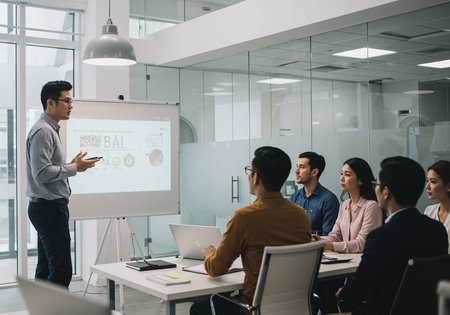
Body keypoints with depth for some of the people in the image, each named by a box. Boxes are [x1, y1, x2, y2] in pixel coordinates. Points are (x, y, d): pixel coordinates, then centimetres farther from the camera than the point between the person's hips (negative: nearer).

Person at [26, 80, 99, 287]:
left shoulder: (50, 130, 19)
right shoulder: (43, 131, -15)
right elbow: (41, 173, -23)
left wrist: (72, 165, 12)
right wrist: (73, 168, -15)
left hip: (48, 208, 11)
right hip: (49, 208, -11)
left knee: (45, 269, 14)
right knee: (61, 272, -10)